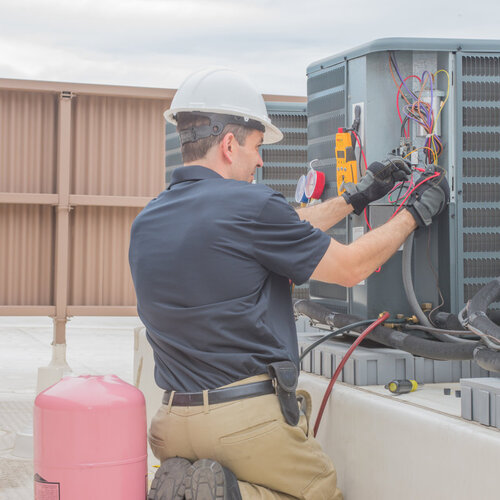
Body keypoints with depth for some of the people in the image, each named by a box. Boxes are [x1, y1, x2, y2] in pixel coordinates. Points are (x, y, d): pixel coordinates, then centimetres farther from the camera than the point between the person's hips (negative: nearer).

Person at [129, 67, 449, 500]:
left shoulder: (145, 225, 9)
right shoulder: (249, 205, -14)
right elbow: (351, 267, -2)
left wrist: (355, 198, 24)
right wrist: (417, 213, 13)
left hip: (175, 424, 7)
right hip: (252, 419, -6)